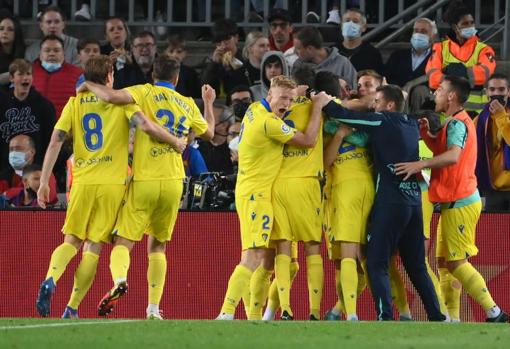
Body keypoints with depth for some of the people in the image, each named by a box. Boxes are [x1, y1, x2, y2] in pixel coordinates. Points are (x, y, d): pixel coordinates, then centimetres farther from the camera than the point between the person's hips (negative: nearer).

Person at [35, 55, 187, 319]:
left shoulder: (75, 103, 8)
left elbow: (56, 141, 1)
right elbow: (146, 126, -12)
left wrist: (44, 182, 2)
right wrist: (176, 143, 3)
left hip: (82, 181, 2)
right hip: (112, 183, -2)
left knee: (71, 242, 10)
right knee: (93, 247, 2)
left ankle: (50, 279, -20)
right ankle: (72, 308, -3)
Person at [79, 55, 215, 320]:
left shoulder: (145, 93, -1)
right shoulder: (188, 104, 12)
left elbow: (111, 96, -18)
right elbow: (209, 132, 29)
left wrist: (89, 86, 1)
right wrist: (208, 103, 45)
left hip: (143, 181, -3)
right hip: (173, 182, 3)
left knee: (123, 241, -3)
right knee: (158, 246, 15)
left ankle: (119, 279, -34)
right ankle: (154, 308, 7)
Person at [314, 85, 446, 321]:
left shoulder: (383, 122, -7)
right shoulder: (411, 126, 15)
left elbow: (349, 117, -8)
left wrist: (325, 104, 5)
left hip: (390, 202, -7)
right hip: (414, 201, 7)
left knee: (376, 264, -5)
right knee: (416, 266, 14)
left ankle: (385, 316, -17)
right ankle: (437, 317, 10)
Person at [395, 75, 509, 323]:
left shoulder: (457, 123, -15)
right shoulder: (455, 122, 17)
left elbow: (453, 156, -32)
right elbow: (443, 152, 25)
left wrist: (421, 164, -35)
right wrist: (426, 135, 11)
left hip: (460, 203, -10)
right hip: (453, 202, 10)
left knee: (457, 263, -10)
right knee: (444, 262, 10)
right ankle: (451, 318, 10)